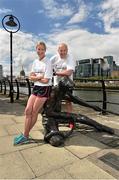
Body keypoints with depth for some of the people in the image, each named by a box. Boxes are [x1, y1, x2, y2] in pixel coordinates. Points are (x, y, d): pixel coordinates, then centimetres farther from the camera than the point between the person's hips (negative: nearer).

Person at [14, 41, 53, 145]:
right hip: (36, 87, 7)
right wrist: (40, 77, -11)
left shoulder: (48, 62, -10)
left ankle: (25, 135, 15)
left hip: (45, 89, -7)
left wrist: (36, 77, -4)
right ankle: (25, 135, 12)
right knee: (28, 110, 1)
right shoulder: (35, 62, 11)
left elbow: (46, 80, -16)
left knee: (34, 112, 0)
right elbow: (31, 77, 5)